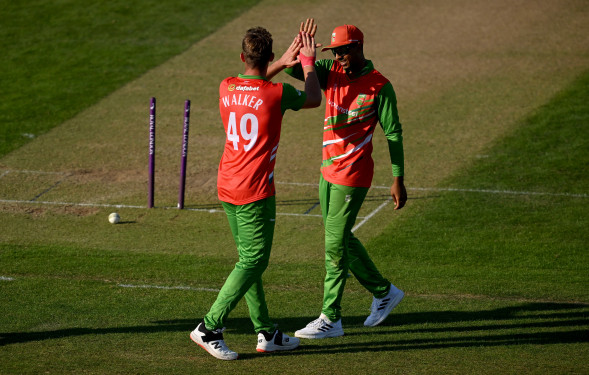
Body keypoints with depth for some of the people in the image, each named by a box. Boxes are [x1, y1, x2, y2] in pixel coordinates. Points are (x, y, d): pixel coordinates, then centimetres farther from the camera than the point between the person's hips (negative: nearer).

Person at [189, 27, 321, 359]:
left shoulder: (227, 88, 2)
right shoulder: (276, 93, -14)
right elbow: (314, 98, 7)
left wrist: (283, 63, 30)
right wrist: (308, 62, 20)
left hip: (227, 186, 7)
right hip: (255, 191, -7)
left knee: (251, 259, 14)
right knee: (253, 262, -2)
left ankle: (266, 332, 20)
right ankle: (210, 328, -8)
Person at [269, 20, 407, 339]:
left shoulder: (379, 86, -13)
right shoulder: (331, 72, 3)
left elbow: (393, 134, -10)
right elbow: (292, 69, -8)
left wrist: (398, 179, -11)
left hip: (353, 176, -8)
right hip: (328, 171, 8)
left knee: (335, 244, -6)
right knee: (340, 239, 17)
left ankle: (330, 319, 1)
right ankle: (384, 292, 34)